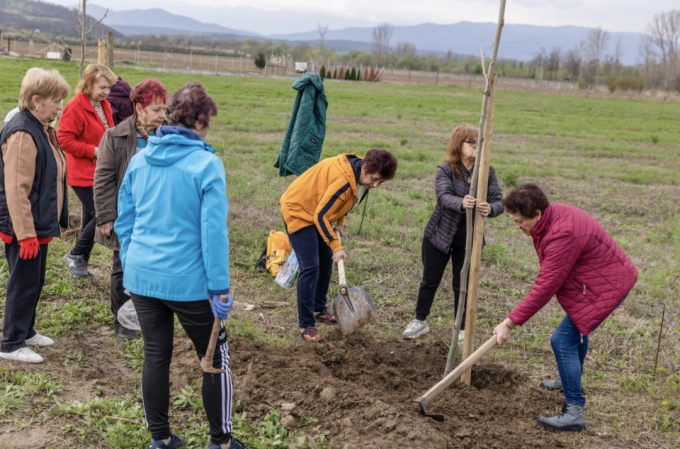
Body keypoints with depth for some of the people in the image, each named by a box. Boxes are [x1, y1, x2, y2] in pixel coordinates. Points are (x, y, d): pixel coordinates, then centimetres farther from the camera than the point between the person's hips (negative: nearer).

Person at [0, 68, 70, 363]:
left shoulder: (42, 129, 10)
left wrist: (47, 223, 21)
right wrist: (25, 233, -24)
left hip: (39, 224, 9)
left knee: (35, 281, 19)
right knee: (24, 283, 1)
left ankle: (25, 331, 33)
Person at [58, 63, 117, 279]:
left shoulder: (104, 105, 10)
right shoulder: (75, 107, -16)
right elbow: (64, 139, -19)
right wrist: (94, 150, -21)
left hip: (100, 172, 9)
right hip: (84, 174, -9)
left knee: (91, 216, 12)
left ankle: (81, 260, 23)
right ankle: (75, 255, 7)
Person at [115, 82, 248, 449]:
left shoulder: (139, 160, 4)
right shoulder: (206, 164, -13)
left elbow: (124, 222, 9)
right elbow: (213, 231, -16)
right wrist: (220, 289, -12)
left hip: (141, 277, 5)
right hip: (188, 281, -5)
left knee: (155, 357, 15)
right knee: (216, 357, 12)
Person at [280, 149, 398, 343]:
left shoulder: (360, 175, -7)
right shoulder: (343, 179, -34)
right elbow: (320, 215, -30)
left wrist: (339, 223, 4)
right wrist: (336, 246, -28)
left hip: (317, 212, 9)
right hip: (298, 210, -9)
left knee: (326, 262, 14)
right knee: (310, 267, -13)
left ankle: (319, 309, 30)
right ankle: (306, 325, -7)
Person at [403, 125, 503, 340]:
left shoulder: (487, 172, -5)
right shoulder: (445, 169, -13)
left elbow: (498, 201, -13)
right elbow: (444, 197, -29)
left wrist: (490, 209, -38)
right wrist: (462, 203, -51)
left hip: (469, 239, 1)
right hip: (440, 234, -1)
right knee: (430, 281, 12)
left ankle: (462, 328, 26)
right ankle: (420, 321, 31)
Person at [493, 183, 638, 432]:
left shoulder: (562, 235, -33)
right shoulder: (551, 215, -3)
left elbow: (544, 288, -30)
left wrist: (510, 323, -25)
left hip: (607, 285, -10)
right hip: (605, 275, 11)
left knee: (563, 340, -13)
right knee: (576, 328, 28)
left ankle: (574, 411, -9)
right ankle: (570, 381, 51)